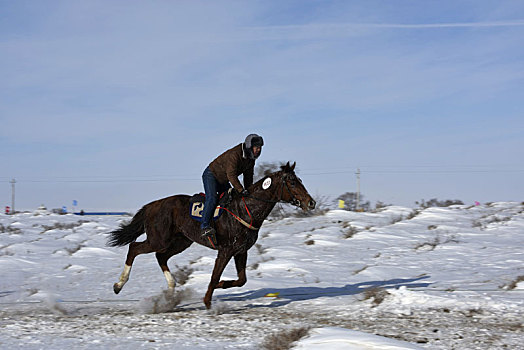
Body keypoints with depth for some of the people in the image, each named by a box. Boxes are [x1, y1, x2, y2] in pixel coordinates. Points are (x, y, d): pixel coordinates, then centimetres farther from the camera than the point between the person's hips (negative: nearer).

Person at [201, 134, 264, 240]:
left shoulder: (251, 158, -3)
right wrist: (241, 190, -39)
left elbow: (248, 176, 7)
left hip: (224, 181, 10)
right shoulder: (234, 154, -31)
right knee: (212, 198, -25)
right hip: (211, 175, -10)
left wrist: (249, 191, 0)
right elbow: (231, 174, -36)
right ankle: (205, 226, -34)